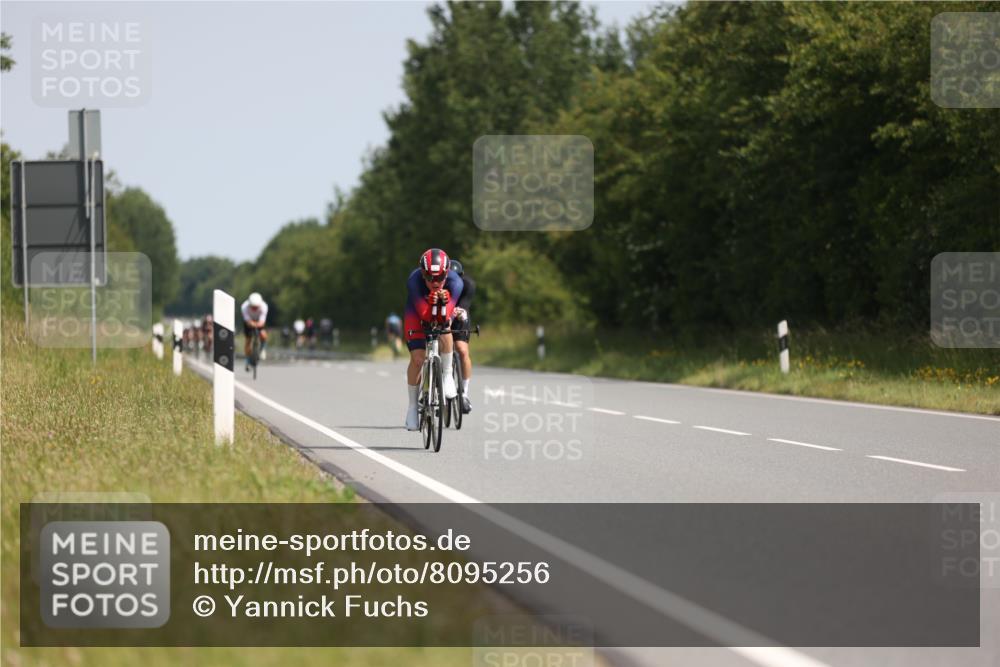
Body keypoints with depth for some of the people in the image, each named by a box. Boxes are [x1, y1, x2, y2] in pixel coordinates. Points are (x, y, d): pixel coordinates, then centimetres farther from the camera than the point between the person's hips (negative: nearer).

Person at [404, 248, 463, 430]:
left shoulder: (455, 282, -34)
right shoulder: (414, 280, -36)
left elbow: (444, 318, -35)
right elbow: (424, 315, -34)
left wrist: (444, 302, -53)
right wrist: (431, 302, -53)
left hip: (442, 313, 0)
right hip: (417, 313, 0)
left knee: (445, 332, -35)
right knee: (417, 358, -13)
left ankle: (448, 374, -12)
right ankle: (412, 405, 4)